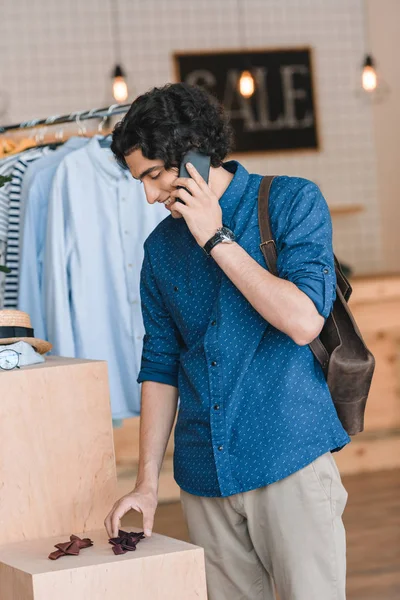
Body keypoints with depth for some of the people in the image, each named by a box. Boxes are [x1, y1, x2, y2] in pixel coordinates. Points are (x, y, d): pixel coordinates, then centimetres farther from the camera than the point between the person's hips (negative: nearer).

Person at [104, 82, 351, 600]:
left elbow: (303, 321, -16)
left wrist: (216, 239, -13)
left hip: (289, 460, -4)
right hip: (205, 473, 4)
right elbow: (160, 366, 14)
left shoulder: (292, 202, -3)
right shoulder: (161, 247, 10)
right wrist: (147, 482, 10)